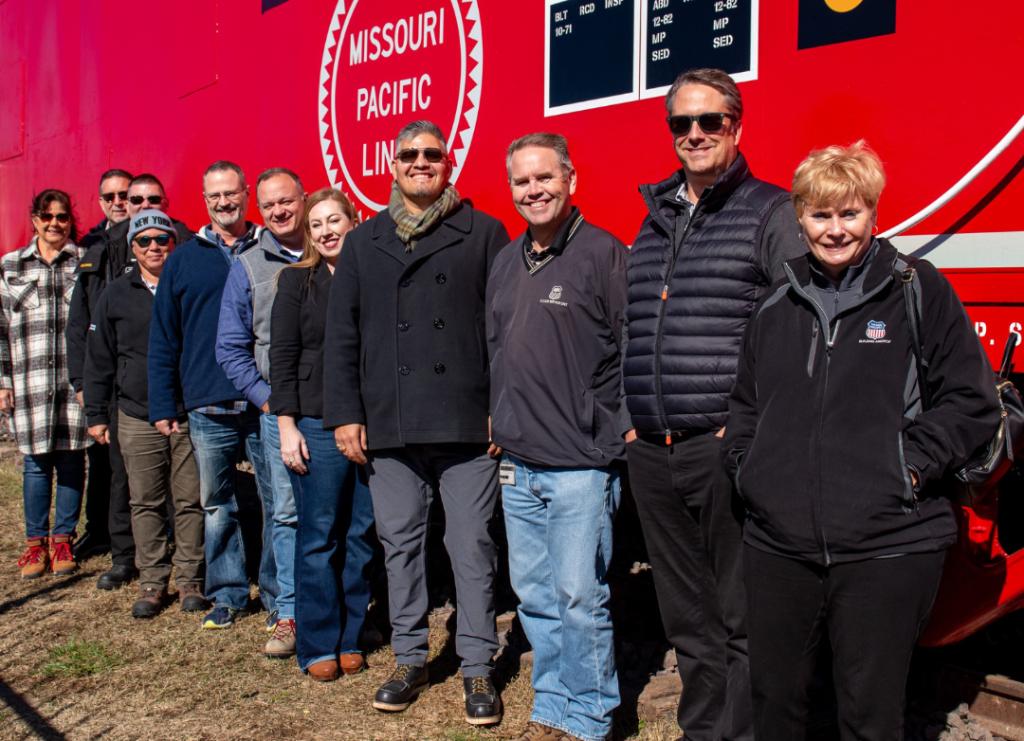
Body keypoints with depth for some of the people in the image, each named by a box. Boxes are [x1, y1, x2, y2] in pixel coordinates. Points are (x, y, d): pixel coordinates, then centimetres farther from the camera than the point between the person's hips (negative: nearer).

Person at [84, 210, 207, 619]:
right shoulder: (116, 294, 7)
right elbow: (99, 358, 11)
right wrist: (96, 413, 9)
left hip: (191, 416, -1)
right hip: (138, 419, 2)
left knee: (191, 502, 4)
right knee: (146, 504, 7)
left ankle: (190, 580, 17)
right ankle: (152, 582, 18)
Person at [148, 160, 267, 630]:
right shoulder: (184, 260, 10)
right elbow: (163, 340, 9)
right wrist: (162, 406, 3)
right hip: (208, 409, 2)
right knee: (216, 506, 10)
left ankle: (280, 594, 16)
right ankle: (227, 595, 23)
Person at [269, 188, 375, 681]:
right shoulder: (297, 280, 3)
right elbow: (283, 356, 0)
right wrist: (287, 426, -5)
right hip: (316, 426, -2)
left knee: (362, 535, 7)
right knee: (319, 537, 3)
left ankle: (350, 639, 20)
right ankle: (317, 646, 14)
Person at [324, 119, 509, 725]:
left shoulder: (484, 233, 5)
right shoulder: (364, 242, 13)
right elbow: (341, 335, 11)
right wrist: (345, 413, 4)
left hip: (468, 422, -3)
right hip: (389, 426, 3)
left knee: (472, 545, 3)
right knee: (401, 544, 11)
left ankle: (479, 668, 16)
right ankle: (410, 659, 26)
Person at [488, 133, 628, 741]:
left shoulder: (603, 254, -7)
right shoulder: (507, 262, 14)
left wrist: (612, 428, -8)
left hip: (581, 464, -7)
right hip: (519, 463, 7)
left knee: (579, 597, -1)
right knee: (534, 595, 14)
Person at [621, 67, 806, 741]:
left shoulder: (773, 213, 0)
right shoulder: (655, 218, 18)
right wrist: (630, 418, 14)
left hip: (729, 449, -6)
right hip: (652, 453, 6)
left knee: (741, 620, 2)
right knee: (686, 619, 16)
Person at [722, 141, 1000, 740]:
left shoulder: (918, 290, 0)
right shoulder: (777, 303, 13)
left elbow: (972, 400, -2)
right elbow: (745, 401, 22)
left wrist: (909, 468, -10)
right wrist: (746, 467, 8)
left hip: (887, 546, -4)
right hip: (778, 543, 4)